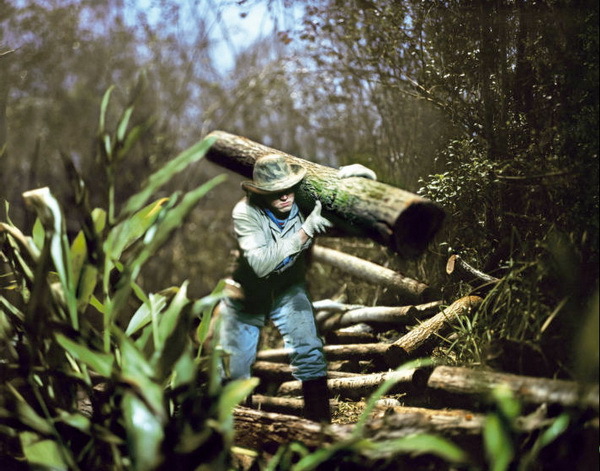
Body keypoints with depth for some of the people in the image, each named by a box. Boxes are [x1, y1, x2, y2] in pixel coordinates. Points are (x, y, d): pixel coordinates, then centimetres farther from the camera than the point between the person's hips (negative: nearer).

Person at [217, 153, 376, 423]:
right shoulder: (245, 213, -29)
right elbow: (261, 264, -41)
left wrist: (358, 173, -33)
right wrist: (305, 232, -47)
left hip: (288, 291, 1)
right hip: (246, 296, -1)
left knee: (309, 353, -20)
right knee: (233, 370, 7)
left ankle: (320, 423, -8)